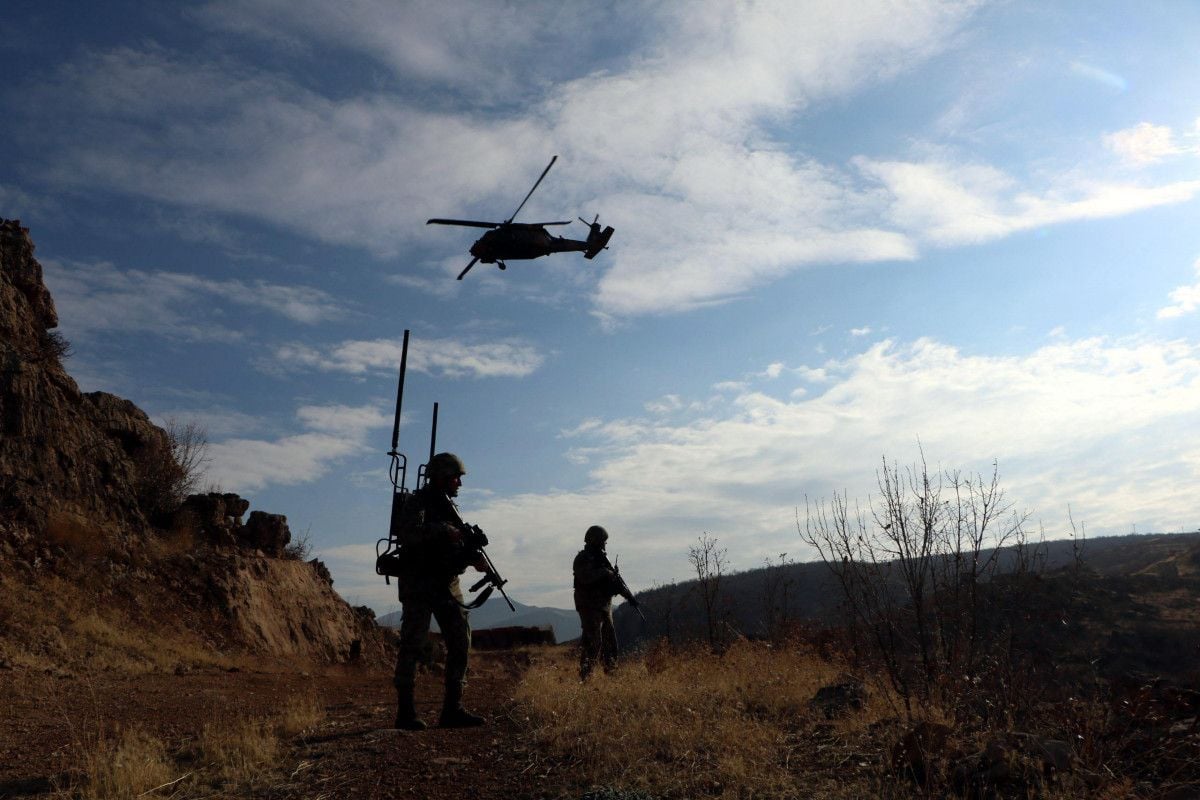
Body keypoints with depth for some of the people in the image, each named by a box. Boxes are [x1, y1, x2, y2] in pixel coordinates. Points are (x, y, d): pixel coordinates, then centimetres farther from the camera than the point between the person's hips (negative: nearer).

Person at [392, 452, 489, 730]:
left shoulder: (448, 505, 17)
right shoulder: (418, 502, -7)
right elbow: (408, 534, -25)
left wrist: (473, 557, 0)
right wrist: (443, 529, -24)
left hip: (447, 585, 8)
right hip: (419, 584, -8)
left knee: (460, 642, 4)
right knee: (413, 645, -4)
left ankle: (452, 709, 9)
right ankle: (405, 712, 3)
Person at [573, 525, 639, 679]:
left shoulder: (601, 558, 15)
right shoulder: (582, 559, -9)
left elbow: (615, 580, 17)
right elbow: (586, 577, -28)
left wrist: (629, 595, 8)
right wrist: (604, 572, -20)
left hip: (604, 606, 8)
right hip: (589, 607, -8)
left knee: (609, 640, 10)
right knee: (593, 641, -11)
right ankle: (584, 676, -7)